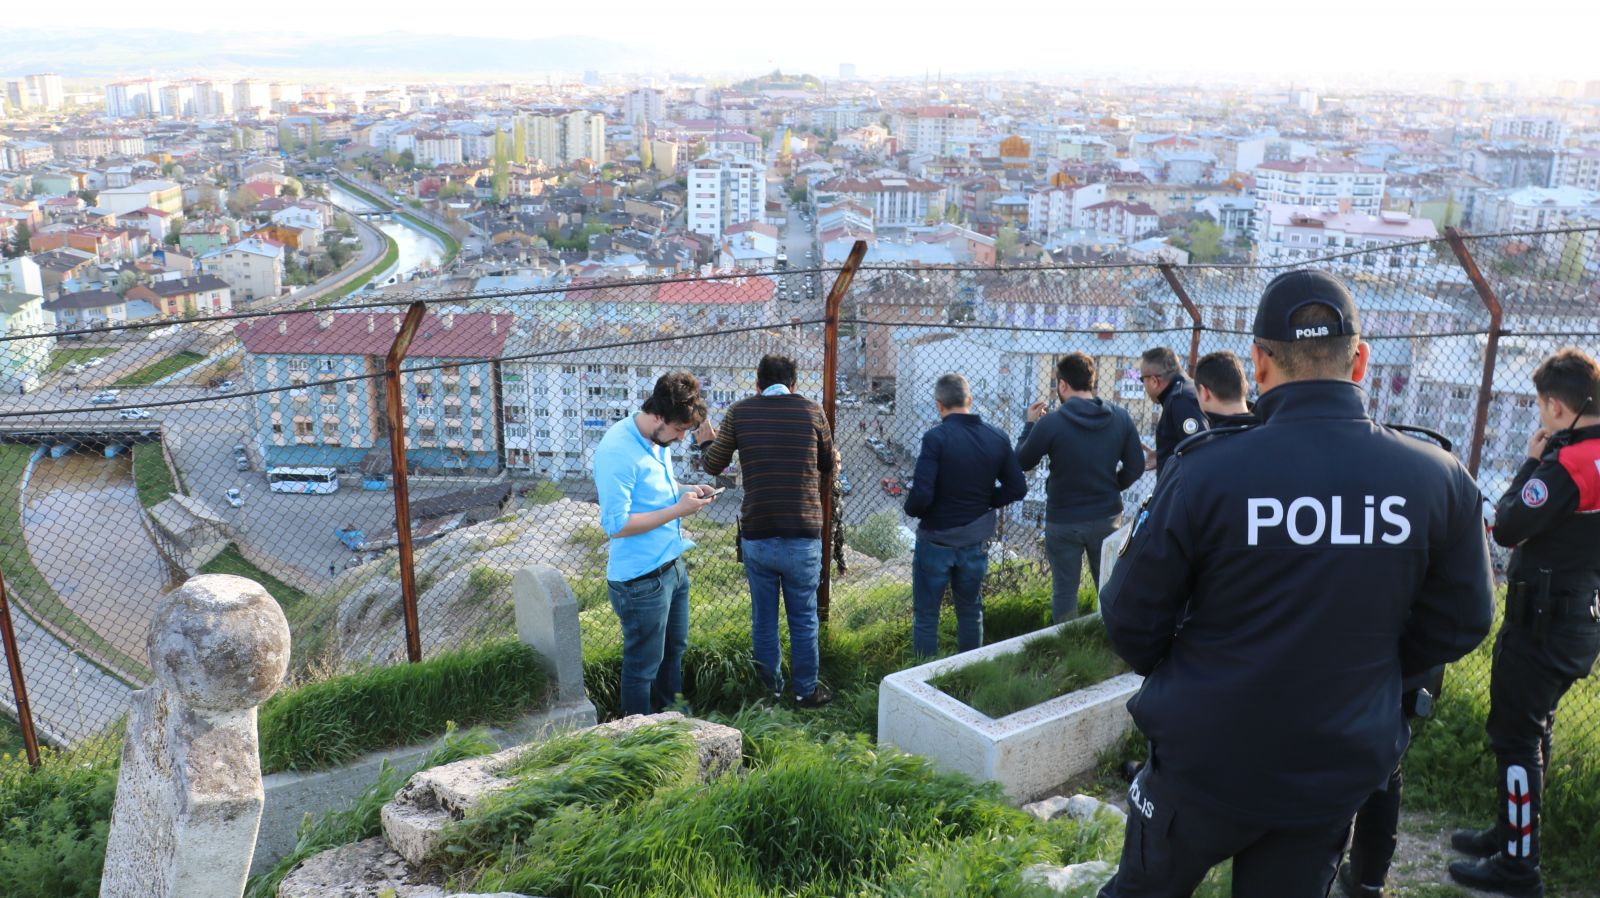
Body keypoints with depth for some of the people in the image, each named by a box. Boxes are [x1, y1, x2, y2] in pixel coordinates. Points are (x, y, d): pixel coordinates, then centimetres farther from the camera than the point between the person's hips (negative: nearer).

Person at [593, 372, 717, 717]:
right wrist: (678, 510, -24)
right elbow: (617, 525, -26)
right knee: (644, 663, 8)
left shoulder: (658, 442, 5)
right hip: (641, 580, -9)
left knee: (674, 648, 26)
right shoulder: (617, 451, -24)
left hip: (672, 566, 9)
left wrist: (685, 493, 1)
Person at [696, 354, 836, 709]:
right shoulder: (811, 411, -3)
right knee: (803, 618, 12)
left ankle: (770, 689, 29)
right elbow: (828, 466, 11)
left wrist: (707, 442, 31)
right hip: (803, 538, -1)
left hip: (756, 537, 1)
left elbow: (713, 466, 10)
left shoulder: (740, 413, -1)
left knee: (763, 619, 15)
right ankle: (806, 691, 24)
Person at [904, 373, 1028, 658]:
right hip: (975, 543, 5)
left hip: (935, 542, -5)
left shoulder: (936, 438, -19)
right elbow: (1017, 488, 1)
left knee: (926, 616, 8)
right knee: (970, 612, 21)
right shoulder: (997, 438, -3)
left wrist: (912, 510, -4)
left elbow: (921, 495, -25)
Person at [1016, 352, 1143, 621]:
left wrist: (1030, 424, 8)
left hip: (1063, 522, -3)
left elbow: (1022, 462, -4)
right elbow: (1135, 466, 0)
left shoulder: (1050, 422, -18)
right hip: (1107, 518, 3)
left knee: (1064, 592, 11)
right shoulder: (1121, 417, -7)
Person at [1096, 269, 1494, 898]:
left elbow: (1131, 622, -13)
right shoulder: (1439, 479, -12)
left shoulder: (1204, 470, -20)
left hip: (1204, 760, -2)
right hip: (1336, 777, 2)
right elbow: (1458, 627, 0)